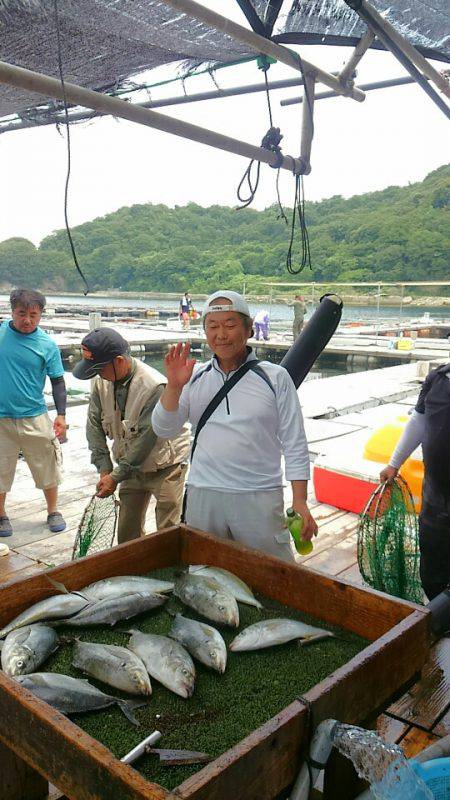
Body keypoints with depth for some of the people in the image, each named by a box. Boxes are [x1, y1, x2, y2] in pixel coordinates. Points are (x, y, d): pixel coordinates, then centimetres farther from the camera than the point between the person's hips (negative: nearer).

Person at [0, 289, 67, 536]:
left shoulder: (47, 344, -5)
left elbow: (57, 381, -1)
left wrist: (61, 414, -7)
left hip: (35, 418, 0)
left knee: (46, 467, 9)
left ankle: (53, 512, 29)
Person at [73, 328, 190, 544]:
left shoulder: (155, 386, -28)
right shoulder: (102, 381, -7)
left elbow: (145, 440, -26)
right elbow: (94, 425, 0)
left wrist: (116, 477, -19)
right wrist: (104, 469, -7)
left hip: (164, 466, -6)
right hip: (131, 465, 6)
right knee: (127, 533, 10)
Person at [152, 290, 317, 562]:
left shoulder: (275, 377, -1)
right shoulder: (194, 377, 5)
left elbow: (294, 444, 0)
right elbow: (164, 430, 1)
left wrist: (300, 502, -4)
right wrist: (174, 386, -15)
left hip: (260, 498, -2)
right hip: (202, 495, 3)